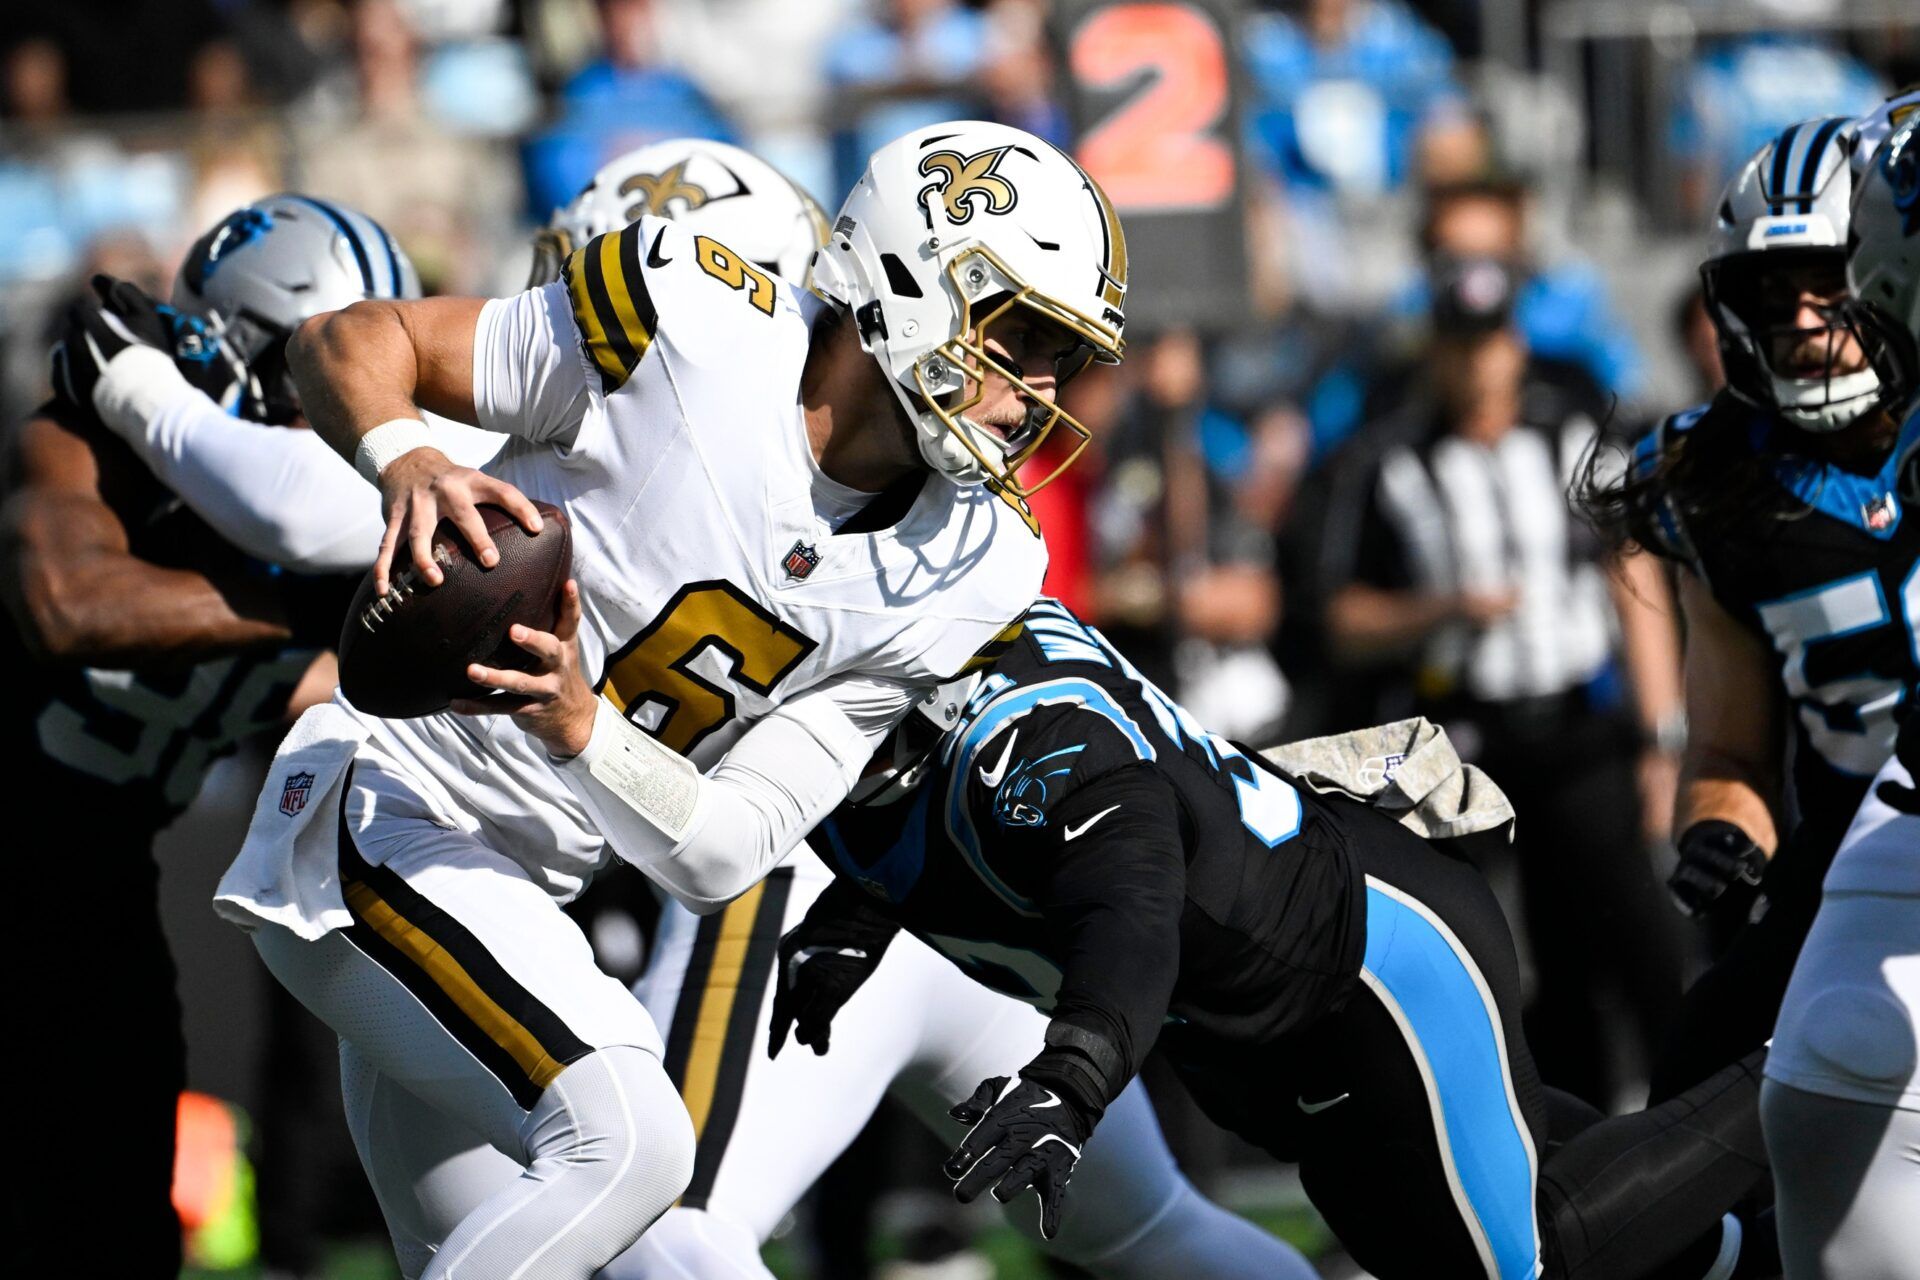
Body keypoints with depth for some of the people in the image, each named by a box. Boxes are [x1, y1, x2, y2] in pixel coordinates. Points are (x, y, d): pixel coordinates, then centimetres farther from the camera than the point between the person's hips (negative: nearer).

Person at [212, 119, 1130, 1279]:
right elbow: (354, 339, -7)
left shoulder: (960, 577, -1)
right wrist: (409, 463, -30)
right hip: (378, 817, -8)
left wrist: (579, 726, -25)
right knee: (627, 1142, -26)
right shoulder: (697, 329, -15)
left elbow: (721, 858, -6)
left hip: (523, 909, 8)